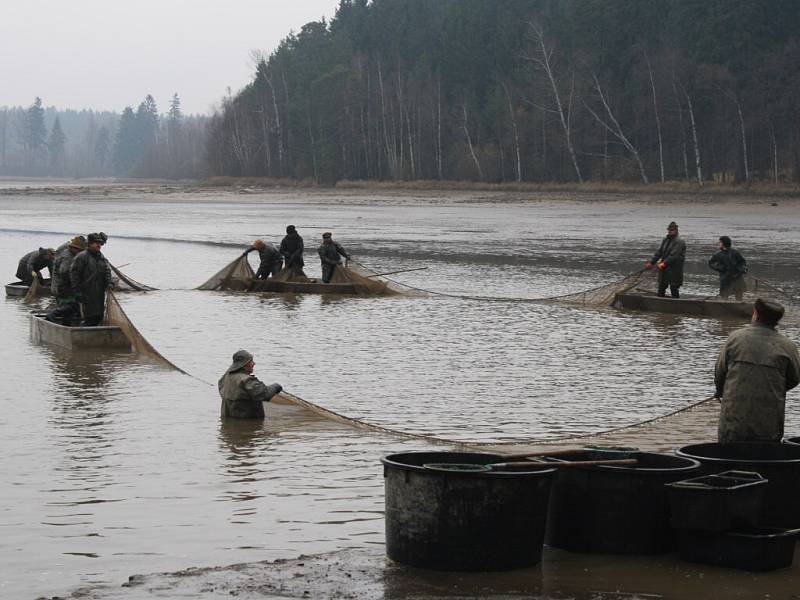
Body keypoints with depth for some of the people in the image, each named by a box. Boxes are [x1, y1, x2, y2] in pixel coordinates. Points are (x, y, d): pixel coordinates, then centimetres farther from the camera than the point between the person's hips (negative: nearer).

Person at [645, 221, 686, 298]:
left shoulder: (679, 242, -12)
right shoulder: (665, 240, 14)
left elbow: (674, 256, -22)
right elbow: (659, 252, 11)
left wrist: (664, 263, -30)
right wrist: (651, 262, 1)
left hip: (674, 271, -8)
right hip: (664, 271, 8)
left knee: (674, 291, -2)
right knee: (661, 290, 11)